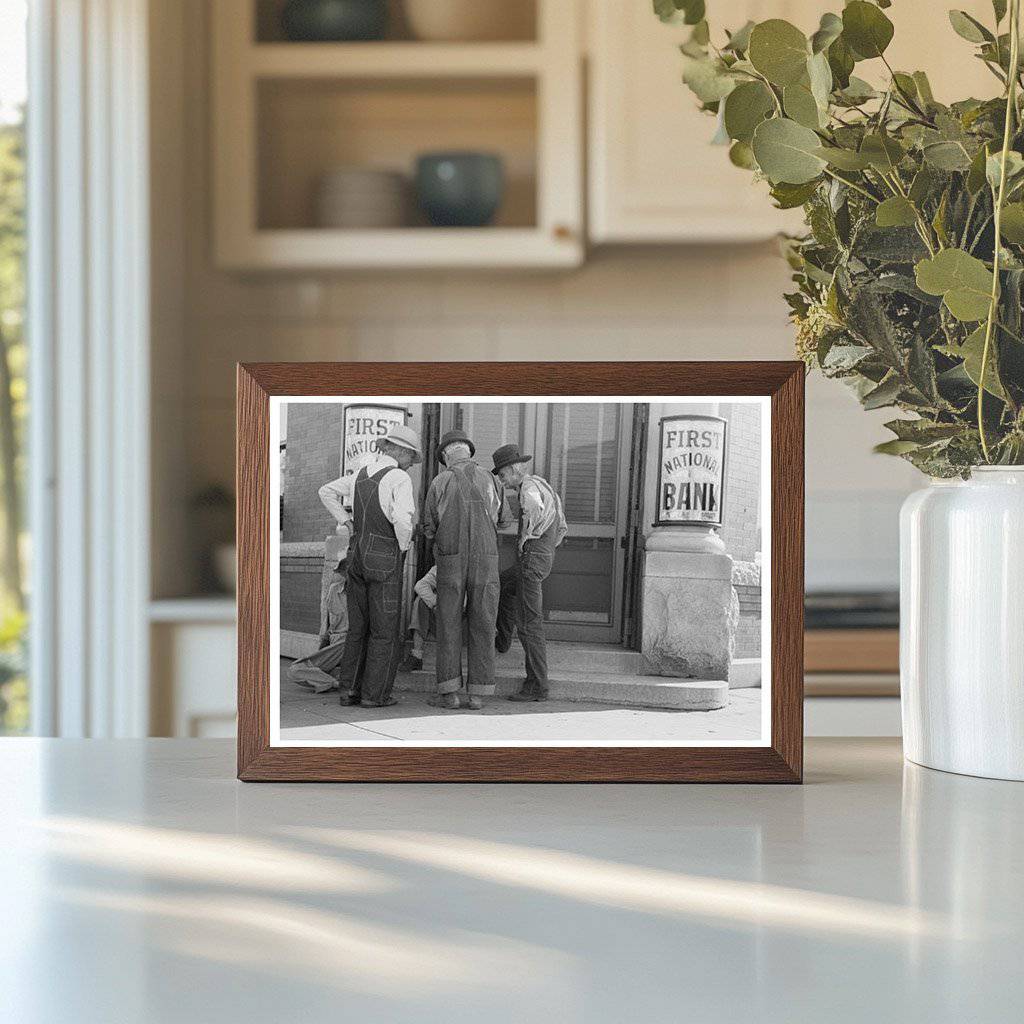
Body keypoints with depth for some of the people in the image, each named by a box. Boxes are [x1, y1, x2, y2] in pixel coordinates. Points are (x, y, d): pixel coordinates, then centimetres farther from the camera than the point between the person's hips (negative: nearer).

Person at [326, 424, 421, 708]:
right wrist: (404, 545, -9)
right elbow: (402, 519, -28)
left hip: (357, 553, 7)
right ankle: (374, 694, 2)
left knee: (358, 627, 14)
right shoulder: (399, 478, -13)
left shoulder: (361, 474, 10)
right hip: (385, 559, -7)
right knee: (385, 631, 2)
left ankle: (349, 688, 12)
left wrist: (348, 523, 17)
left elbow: (327, 492, 21)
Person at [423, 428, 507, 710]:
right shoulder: (489, 480, 3)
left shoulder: (439, 483, -2)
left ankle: (449, 692, -1)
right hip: (486, 560, 1)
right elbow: (501, 520, 17)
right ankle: (477, 693, 3)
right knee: (482, 626, 6)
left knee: (448, 625, 5)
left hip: (451, 561, -1)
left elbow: (429, 528, 4)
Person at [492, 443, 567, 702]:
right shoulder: (543, 486, 18)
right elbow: (562, 528, 25)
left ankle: (537, 686, -3)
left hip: (531, 558, -10)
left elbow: (533, 508, -37)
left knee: (529, 623, -6)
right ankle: (502, 640, 45)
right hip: (545, 558, 10)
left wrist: (525, 537, -21)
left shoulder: (529, 486, -14)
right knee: (503, 585, 34)